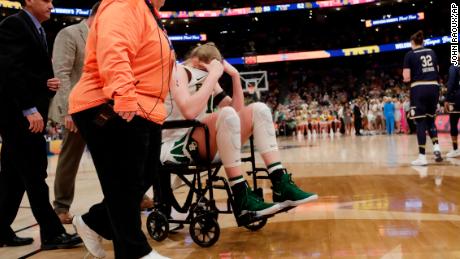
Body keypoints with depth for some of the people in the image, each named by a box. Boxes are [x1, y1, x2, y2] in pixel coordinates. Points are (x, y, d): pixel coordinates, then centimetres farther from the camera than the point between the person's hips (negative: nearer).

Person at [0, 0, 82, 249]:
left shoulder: (37, 30, 18)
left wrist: (48, 84, 2)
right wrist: (29, 108, -24)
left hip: (28, 112, 9)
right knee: (34, 175, -5)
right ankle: (52, 233, 2)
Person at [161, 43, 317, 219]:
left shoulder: (208, 79, 14)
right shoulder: (179, 71, -10)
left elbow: (238, 109, 9)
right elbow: (189, 112, -30)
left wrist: (235, 75, 1)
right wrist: (213, 75, -23)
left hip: (200, 145, 8)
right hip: (173, 148, -8)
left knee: (258, 110, -3)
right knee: (226, 114, -34)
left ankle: (281, 185, -13)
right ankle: (242, 199, -30)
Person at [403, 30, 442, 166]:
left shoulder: (410, 54, -2)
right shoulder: (431, 52, 13)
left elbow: (407, 77, -6)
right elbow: (437, 71, 16)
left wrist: (406, 78, 14)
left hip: (419, 89, -4)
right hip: (433, 87, 4)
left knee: (421, 122, -2)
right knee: (430, 119, 20)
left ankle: (422, 157, -3)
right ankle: (436, 147, 3)